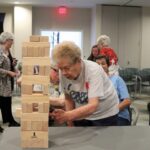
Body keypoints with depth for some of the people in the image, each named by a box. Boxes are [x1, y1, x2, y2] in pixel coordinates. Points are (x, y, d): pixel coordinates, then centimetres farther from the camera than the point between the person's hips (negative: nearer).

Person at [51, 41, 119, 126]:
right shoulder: (63, 74, -17)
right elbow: (68, 98, -2)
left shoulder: (93, 71, -31)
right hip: (82, 114, 4)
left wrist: (67, 116, -53)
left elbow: (93, 106, -40)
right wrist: (70, 124, -6)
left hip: (105, 114, -3)